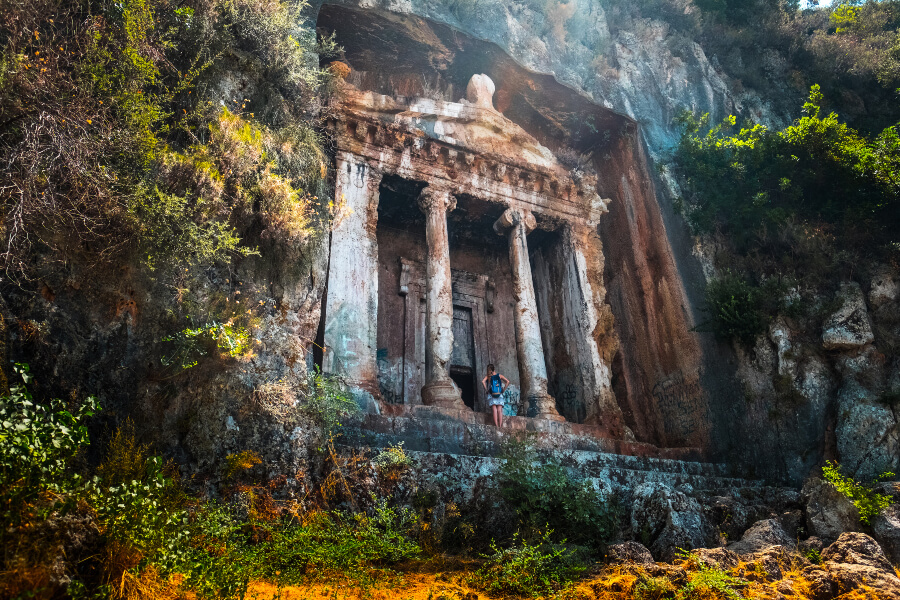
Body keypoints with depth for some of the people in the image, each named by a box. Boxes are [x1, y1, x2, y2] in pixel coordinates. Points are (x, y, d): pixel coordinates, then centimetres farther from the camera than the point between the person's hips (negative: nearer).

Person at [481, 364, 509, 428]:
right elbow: (507, 381, 2)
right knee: (499, 411, -4)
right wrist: (503, 390, 6)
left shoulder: (487, 376, 6)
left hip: (491, 395, -1)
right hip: (499, 395, 2)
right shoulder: (499, 375, 11)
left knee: (494, 411, -8)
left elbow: (483, 382, -13)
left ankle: (496, 426, -18)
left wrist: (486, 390, -3)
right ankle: (500, 426, -15)